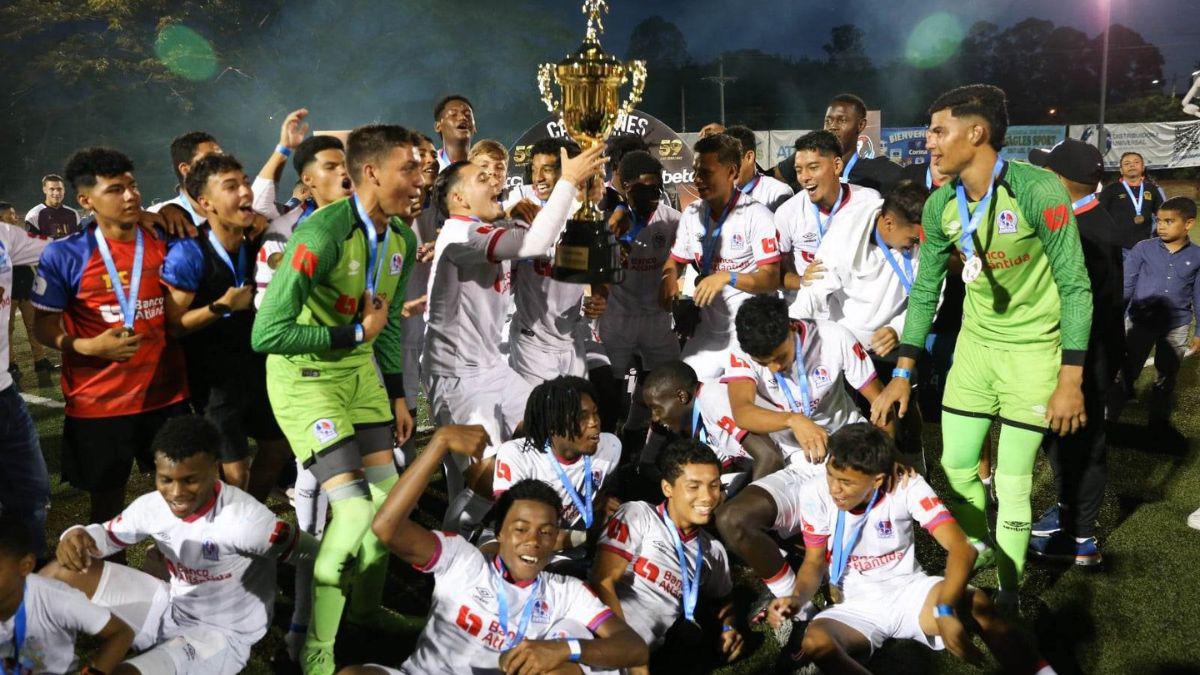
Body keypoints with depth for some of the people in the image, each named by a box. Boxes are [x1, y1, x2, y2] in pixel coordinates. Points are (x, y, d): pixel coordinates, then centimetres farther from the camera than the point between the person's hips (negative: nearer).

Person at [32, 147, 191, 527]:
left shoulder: (165, 242, 2)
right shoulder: (64, 255, -7)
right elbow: (44, 328, -3)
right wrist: (91, 347, -20)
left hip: (166, 394, 2)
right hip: (98, 403, -2)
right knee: (107, 503, 12)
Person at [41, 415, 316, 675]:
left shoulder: (243, 518, -30)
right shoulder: (152, 505, -10)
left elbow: (313, 556, -23)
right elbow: (107, 535, 7)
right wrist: (77, 536, -19)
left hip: (222, 636, -6)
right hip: (171, 608, 7)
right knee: (64, 573, -4)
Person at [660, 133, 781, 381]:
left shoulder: (756, 215, -13)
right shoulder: (692, 214, 5)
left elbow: (771, 278, -16)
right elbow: (676, 261, 16)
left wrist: (727, 277, -31)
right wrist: (668, 277, -8)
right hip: (709, 328, 5)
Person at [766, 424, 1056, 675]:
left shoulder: (906, 486, -18)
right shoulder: (814, 495, -15)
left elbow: (961, 548, -26)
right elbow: (814, 563, -2)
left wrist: (945, 611, -41)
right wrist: (797, 598, -24)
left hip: (909, 590, -1)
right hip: (855, 606, 1)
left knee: (976, 602, -34)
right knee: (814, 642, -35)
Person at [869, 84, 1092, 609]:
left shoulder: (1038, 191, -22)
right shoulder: (940, 205, -5)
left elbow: (1075, 287, -17)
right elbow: (924, 290, 4)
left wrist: (1070, 382, -18)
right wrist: (902, 376, 0)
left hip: (1034, 349, -5)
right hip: (975, 343, 5)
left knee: (1011, 482, 0)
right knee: (956, 466, 10)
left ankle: (1007, 596, 18)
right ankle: (974, 550, 36)